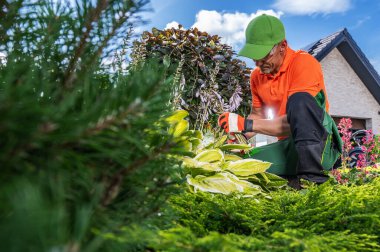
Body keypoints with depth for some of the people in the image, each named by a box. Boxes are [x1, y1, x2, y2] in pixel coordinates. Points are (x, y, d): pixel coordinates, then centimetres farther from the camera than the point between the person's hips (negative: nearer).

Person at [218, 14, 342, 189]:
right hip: (289, 146, 6)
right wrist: (240, 136, -5)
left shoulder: (304, 63, -15)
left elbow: (295, 121, -23)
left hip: (320, 144, -6)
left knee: (300, 100, -32)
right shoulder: (257, 76, 6)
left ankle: (312, 176, -30)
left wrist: (246, 124, -26)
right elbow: (257, 115, 16)